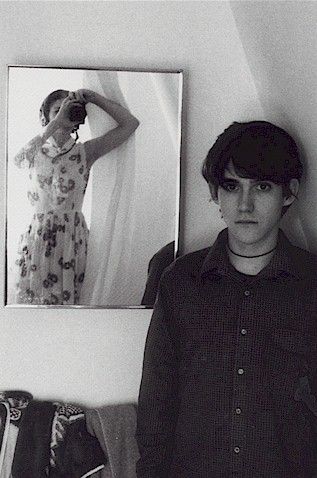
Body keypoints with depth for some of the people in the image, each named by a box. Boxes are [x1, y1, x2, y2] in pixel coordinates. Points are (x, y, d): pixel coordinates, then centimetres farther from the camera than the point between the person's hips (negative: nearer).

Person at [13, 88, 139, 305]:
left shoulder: (84, 152, 1)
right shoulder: (36, 151, 5)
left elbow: (130, 123, -6)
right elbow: (19, 160, -20)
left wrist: (93, 97, -8)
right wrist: (56, 123, -22)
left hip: (71, 237, -1)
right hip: (37, 236, 1)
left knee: (65, 299, 4)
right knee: (31, 297, 7)